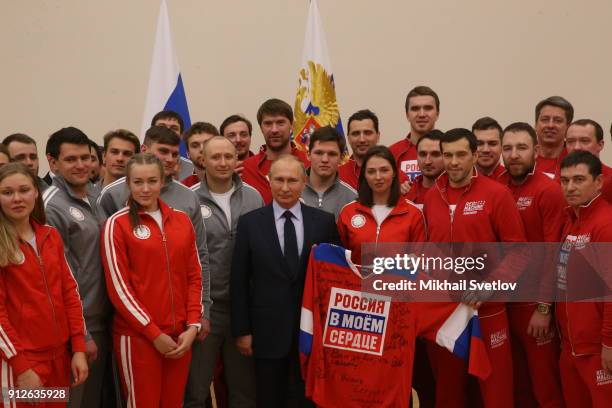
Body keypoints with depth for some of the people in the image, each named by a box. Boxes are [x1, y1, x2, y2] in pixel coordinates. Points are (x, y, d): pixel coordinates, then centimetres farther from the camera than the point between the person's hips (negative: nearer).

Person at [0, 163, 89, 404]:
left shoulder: (51, 236, 8)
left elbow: (69, 291, 9)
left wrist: (79, 347, 3)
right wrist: (21, 366, -15)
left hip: (59, 353, 6)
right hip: (19, 359, -5)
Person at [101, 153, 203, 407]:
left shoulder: (182, 220, 7)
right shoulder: (117, 224, -5)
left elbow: (194, 276, 9)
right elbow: (118, 286, -9)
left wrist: (193, 325, -2)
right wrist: (154, 333, -10)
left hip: (180, 335, 4)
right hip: (137, 335, -4)